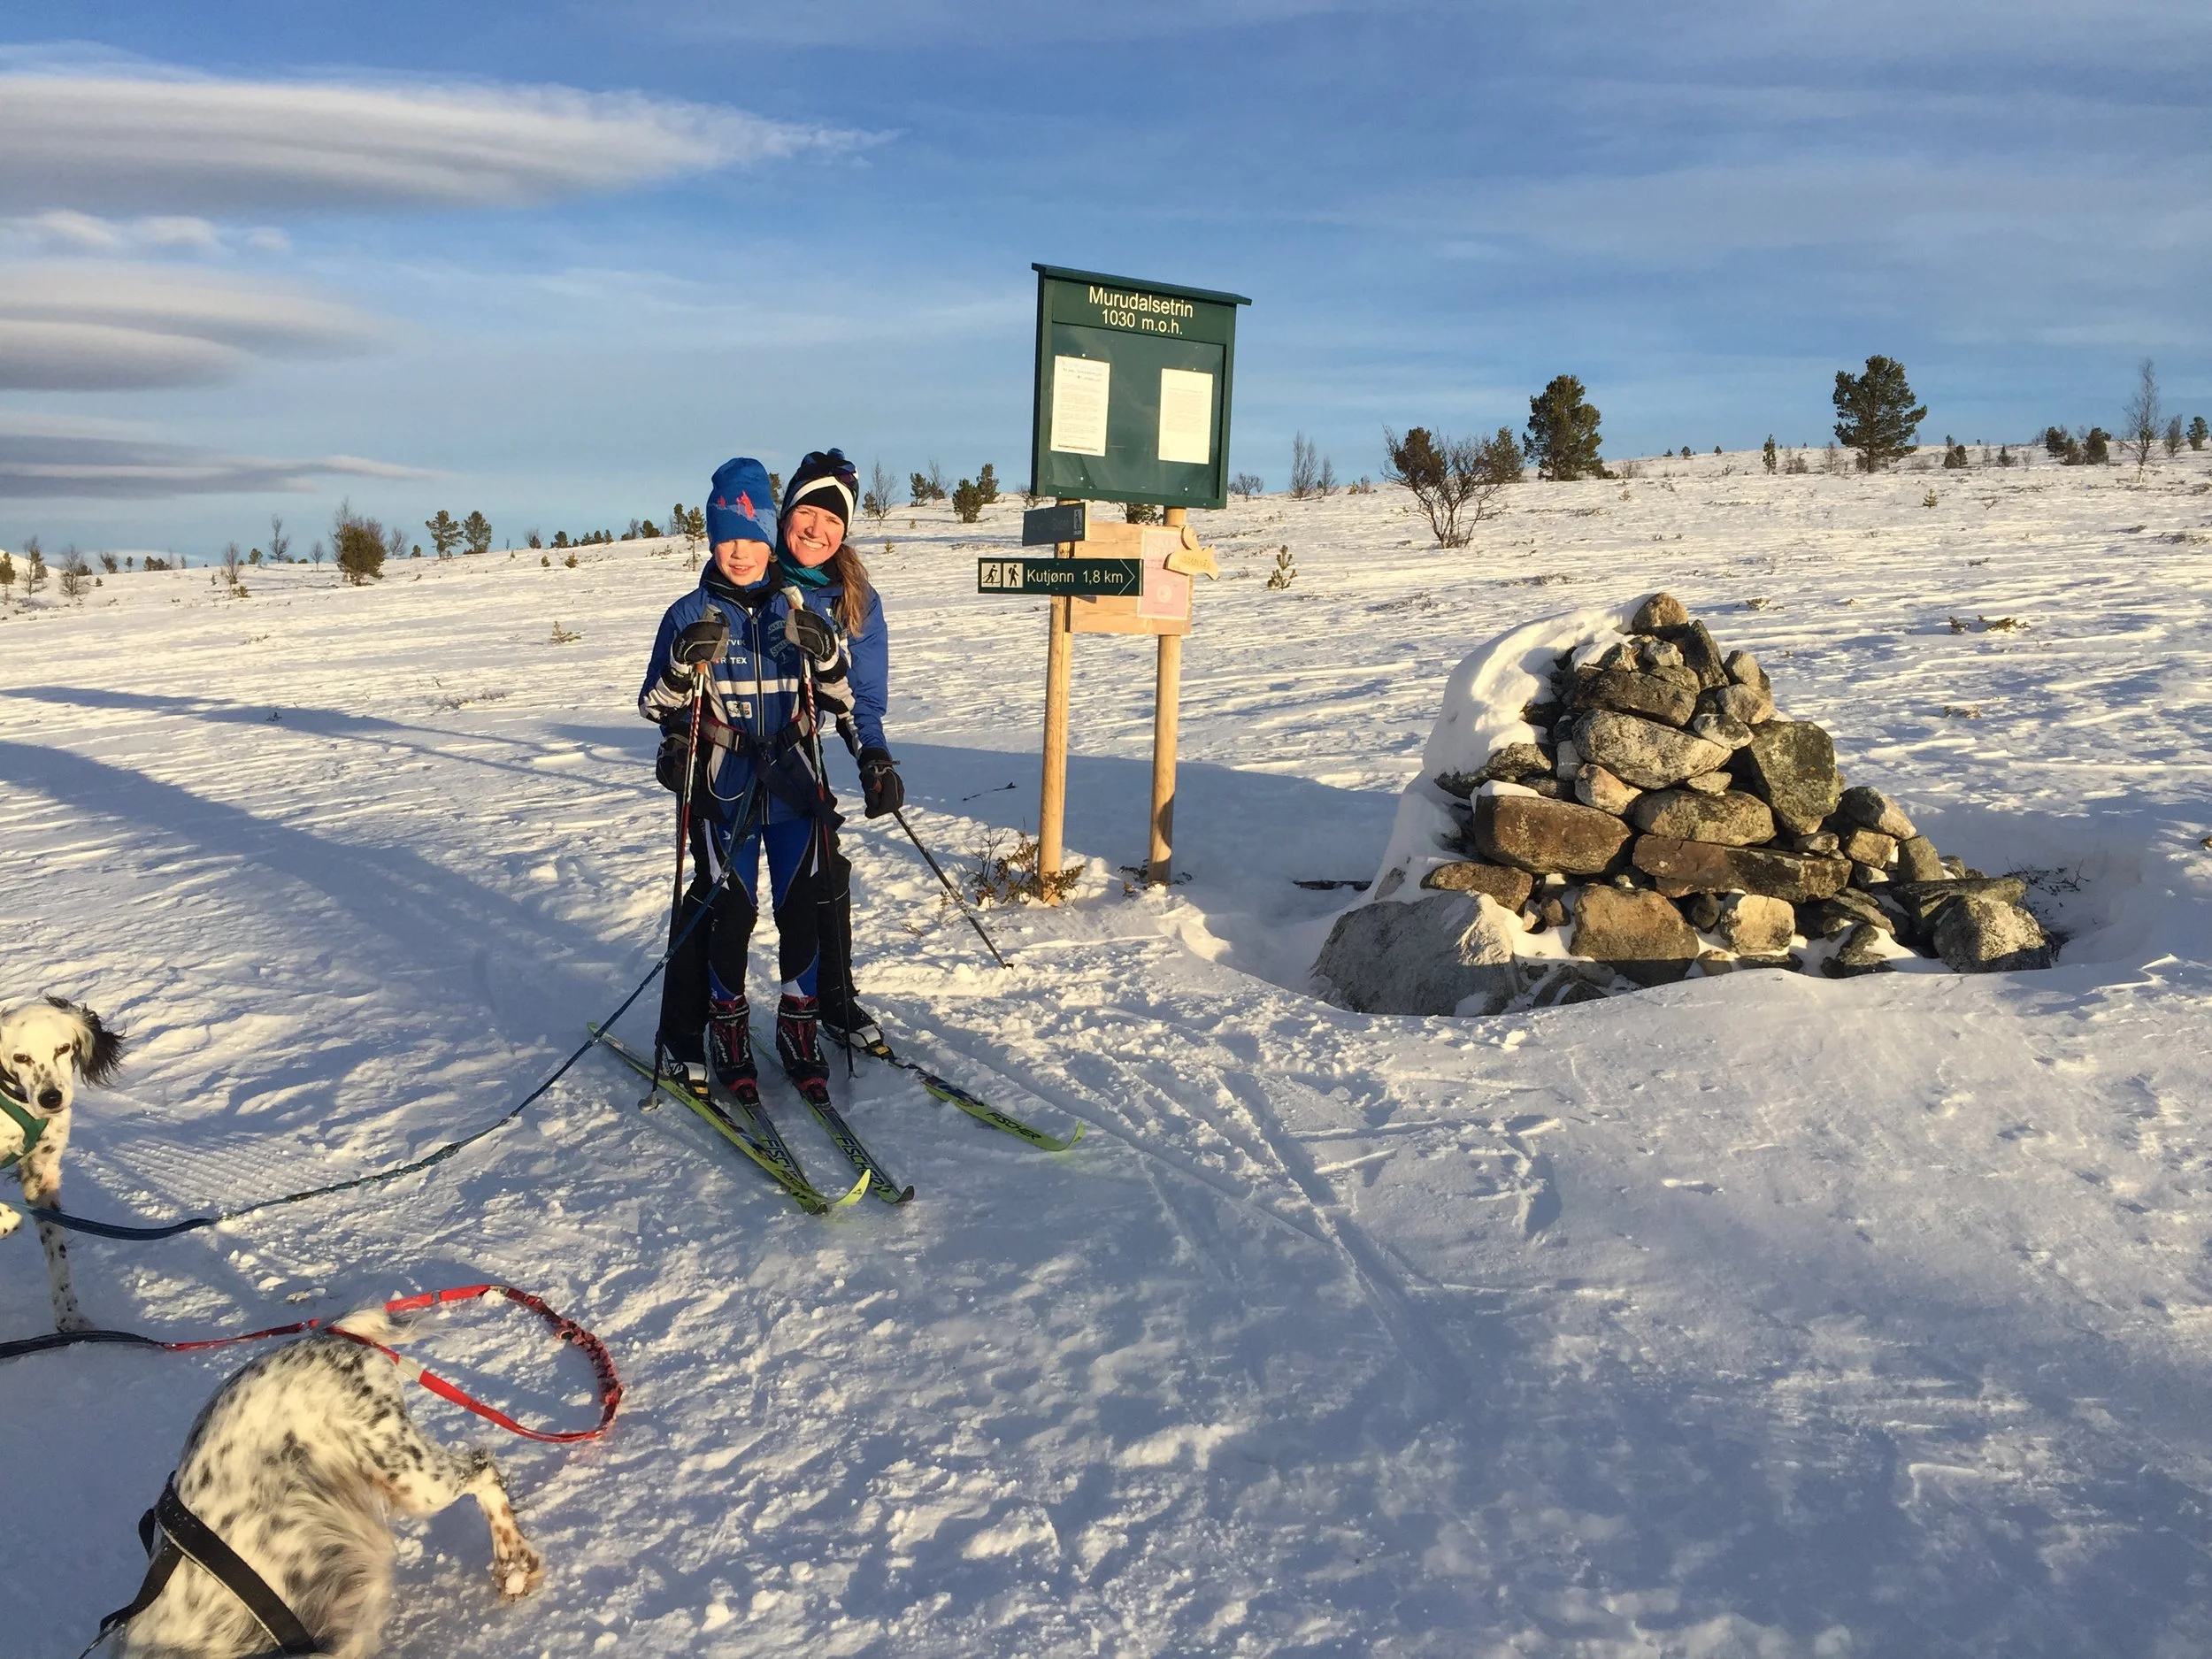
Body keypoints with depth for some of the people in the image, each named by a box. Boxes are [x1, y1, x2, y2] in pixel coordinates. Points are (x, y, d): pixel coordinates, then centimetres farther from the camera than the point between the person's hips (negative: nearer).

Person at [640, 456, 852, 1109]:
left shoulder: (797, 612, 5)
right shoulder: (691, 615, 0)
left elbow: (841, 698, 6)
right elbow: (655, 706, 0)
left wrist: (824, 653, -14)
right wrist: (684, 664, -19)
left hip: (793, 784, 2)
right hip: (723, 790, -2)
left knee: (801, 908, 3)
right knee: (730, 911, -1)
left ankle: (800, 1032, 18)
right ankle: (726, 1036, 17)